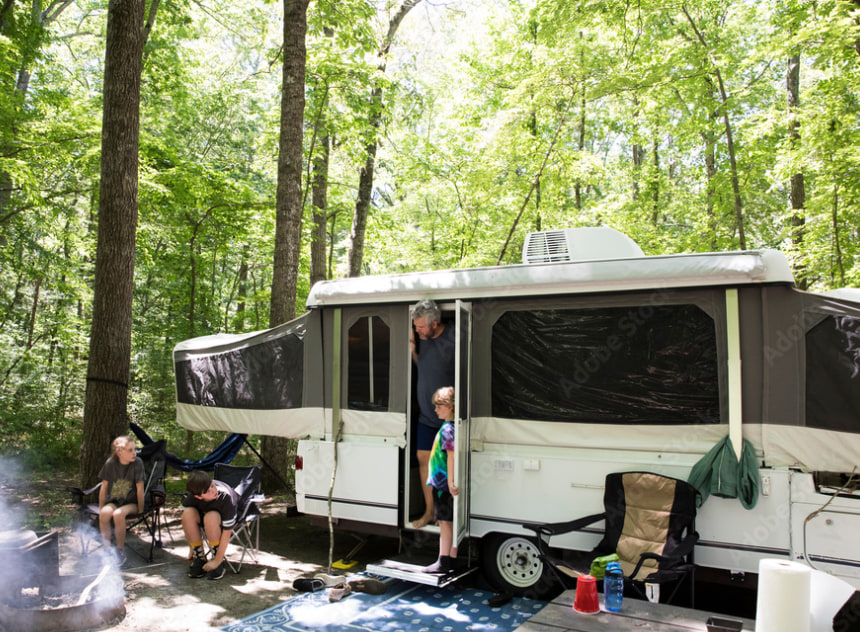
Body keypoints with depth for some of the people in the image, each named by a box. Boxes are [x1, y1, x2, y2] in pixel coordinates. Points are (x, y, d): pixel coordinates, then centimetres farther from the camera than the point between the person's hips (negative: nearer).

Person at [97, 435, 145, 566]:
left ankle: (120, 551, -13)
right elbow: (104, 486, 3)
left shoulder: (137, 463, -14)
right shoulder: (110, 463, -7)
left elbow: (140, 489, -10)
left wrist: (140, 510, -7)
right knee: (105, 513, -31)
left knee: (118, 514, -33)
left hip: (131, 502, -2)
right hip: (113, 500, 2)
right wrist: (101, 507, 5)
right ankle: (107, 549, -12)